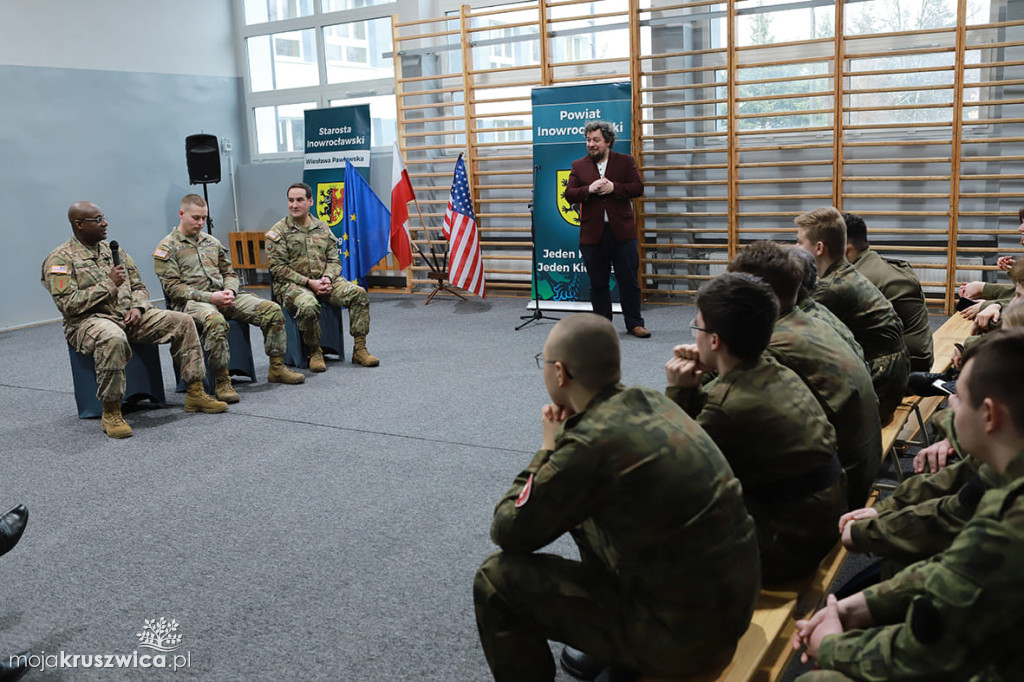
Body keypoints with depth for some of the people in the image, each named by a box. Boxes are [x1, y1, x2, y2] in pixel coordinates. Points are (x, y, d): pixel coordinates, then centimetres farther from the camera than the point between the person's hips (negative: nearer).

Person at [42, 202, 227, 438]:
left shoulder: (112, 250, 17)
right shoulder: (60, 259, -3)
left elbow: (139, 286, 20)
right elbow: (68, 305, -15)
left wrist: (137, 308, -2)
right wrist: (108, 284, -15)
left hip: (128, 315, 7)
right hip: (88, 321, -6)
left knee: (183, 321, -8)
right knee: (113, 338, -42)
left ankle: (195, 393, -4)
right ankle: (110, 412, -28)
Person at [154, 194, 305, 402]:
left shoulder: (212, 242, 20)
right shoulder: (167, 248, 1)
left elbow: (229, 273, 22)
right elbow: (173, 287, -8)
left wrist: (229, 291, -3)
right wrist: (209, 297, -18)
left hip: (223, 295, 6)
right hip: (191, 301, -6)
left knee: (272, 309, -11)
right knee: (215, 320, -42)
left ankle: (277, 368, -2)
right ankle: (222, 383, -32)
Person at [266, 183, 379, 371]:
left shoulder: (322, 228, 14)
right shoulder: (278, 232, -1)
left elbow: (333, 260, 13)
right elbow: (278, 268, -8)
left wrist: (327, 278, -10)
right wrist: (309, 282, -16)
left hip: (323, 281, 5)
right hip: (291, 285, -4)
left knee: (358, 293, -18)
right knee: (308, 305, -38)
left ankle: (359, 349, -12)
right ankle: (314, 353, -15)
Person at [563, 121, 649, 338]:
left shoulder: (625, 161, 6)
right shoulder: (578, 166, 9)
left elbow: (638, 188, -3)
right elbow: (569, 194, 1)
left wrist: (613, 188, -15)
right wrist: (589, 189, -15)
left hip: (622, 232, -1)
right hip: (592, 233, 1)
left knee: (629, 281, 3)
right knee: (598, 284, 8)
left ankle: (634, 324, 12)